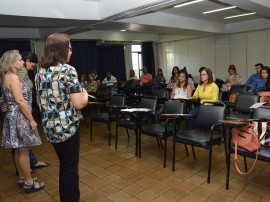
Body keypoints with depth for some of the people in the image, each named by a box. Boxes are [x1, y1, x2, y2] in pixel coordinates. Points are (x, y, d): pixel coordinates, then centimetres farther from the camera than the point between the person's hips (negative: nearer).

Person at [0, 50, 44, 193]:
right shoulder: (13, 77, -17)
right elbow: (20, 101, -23)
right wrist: (31, 120, -18)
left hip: (15, 117, 9)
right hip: (19, 118, -9)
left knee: (20, 150, 16)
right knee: (24, 151, -1)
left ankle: (22, 178, 28)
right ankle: (29, 183, 11)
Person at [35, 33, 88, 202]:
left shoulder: (40, 72, 7)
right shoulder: (68, 70, -16)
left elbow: (41, 101, 16)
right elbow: (78, 104, -20)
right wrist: (85, 94, 0)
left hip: (50, 128, 8)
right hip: (67, 127, -7)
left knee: (64, 165, 23)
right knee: (71, 168, 8)